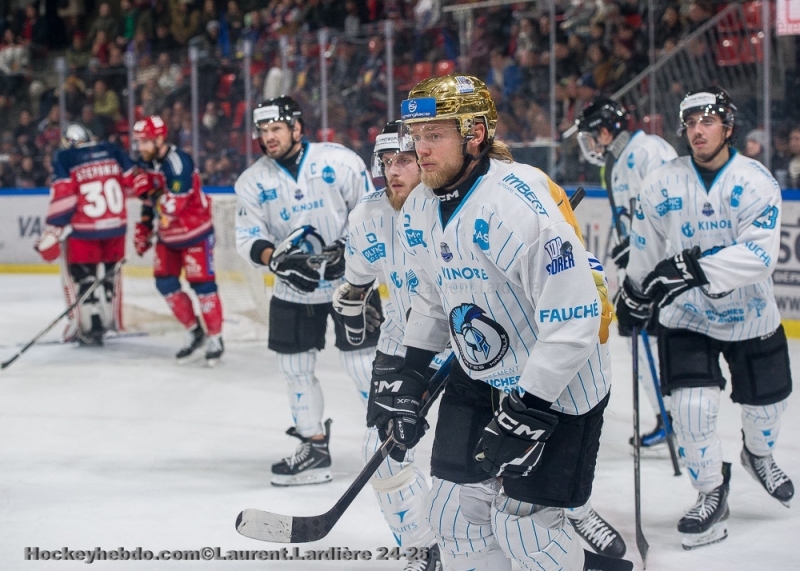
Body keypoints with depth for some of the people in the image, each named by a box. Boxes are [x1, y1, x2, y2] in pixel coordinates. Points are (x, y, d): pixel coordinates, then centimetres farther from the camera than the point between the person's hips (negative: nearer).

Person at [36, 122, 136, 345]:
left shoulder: (63, 158, -4)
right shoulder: (112, 151, 7)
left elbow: (63, 194, -14)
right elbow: (132, 181, 8)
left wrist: (53, 231, -13)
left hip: (84, 229, -4)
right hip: (116, 226, 4)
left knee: (80, 276, 8)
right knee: (109, 271, 21)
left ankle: (89, 327, 5)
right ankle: (110, 320, 29)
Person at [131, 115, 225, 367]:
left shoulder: (177, 162, -25)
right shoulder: (148, 163, 3)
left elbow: (171, 205, -30)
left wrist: (147, 190, -23)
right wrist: (143, 229, 12)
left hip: (195, 233, -8)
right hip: (167, 235, 8)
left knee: (202, 283, -5)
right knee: (165, 283, 5)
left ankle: (215, 338, 7)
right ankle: (194, 332, 18)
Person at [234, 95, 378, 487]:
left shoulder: (340, 161, -12)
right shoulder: (253, 181, -3)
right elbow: (248, 239, -6)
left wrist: (348, 250, -20)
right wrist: (277, 258, -25)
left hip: (349, 278, -4)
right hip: (293, 289, 4)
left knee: (364, 361, -6)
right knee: (294, 365, 5)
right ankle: (314, 447, 17)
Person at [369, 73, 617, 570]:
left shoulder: (520, 203, -28)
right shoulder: (421, 210, -1)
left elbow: (573, 319, -29)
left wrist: (527, 412, -27)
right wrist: (408, 375, 9)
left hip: (558, 381, -8)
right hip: (480, 376, 8)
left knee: (522, 523, -7)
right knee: (457, 511, 7)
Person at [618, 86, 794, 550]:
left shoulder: (755, 182, -18)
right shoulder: (662, 185, -10)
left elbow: (760, 253, -30)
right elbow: (646, 248, 7)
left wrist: (698, 270, -40)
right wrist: (636, 293, 16)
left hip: (751, 317, 0)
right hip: (687, 317, 0)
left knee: (766, 403, 14)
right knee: (693, 407, -14)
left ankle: (759, 454, 48)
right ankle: (712, 494, 6)